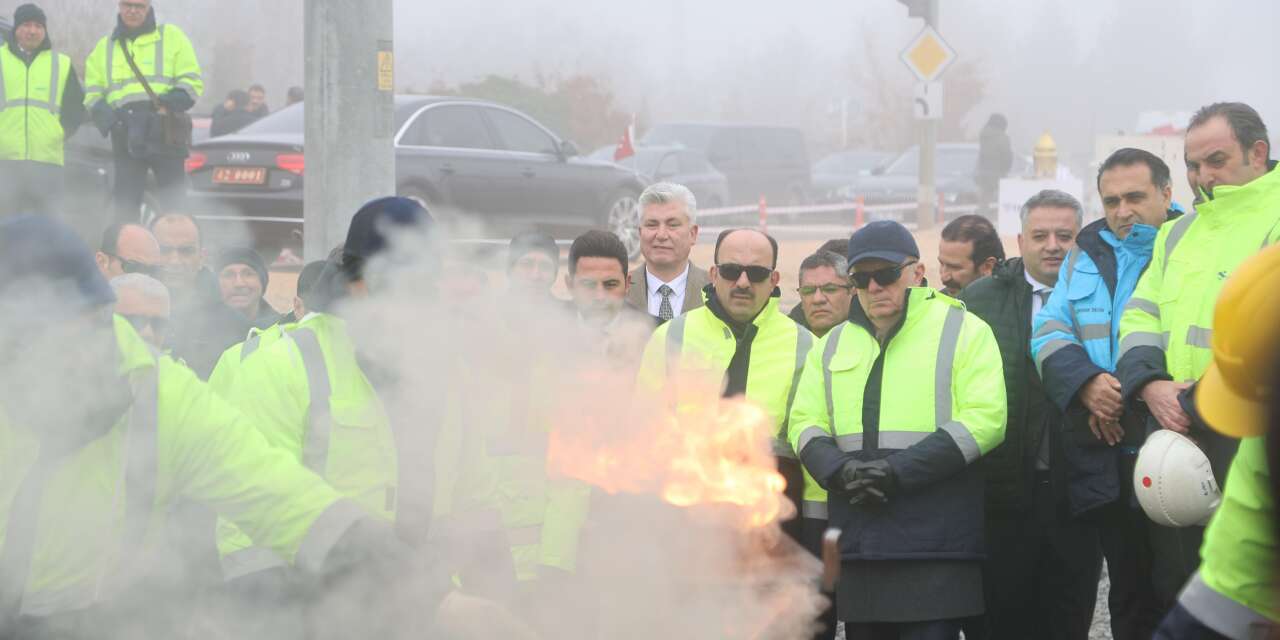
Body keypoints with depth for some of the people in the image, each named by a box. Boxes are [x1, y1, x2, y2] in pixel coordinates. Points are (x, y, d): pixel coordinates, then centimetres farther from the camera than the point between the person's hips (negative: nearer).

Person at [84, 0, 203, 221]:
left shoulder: (171, 37, 10)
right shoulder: (105, 47, 20)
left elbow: (192, 82, 3)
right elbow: (92, 93, 18)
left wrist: (169, 105, -14)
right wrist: (104, 114, -4)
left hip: (166, 138, -3)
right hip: (125, 139, 3)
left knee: (176, 207, -5)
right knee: (125, 207, 1)